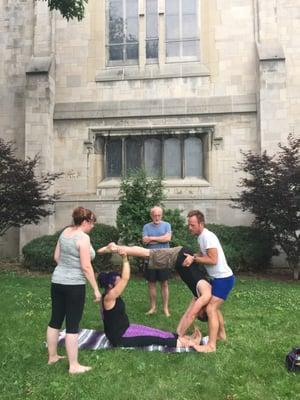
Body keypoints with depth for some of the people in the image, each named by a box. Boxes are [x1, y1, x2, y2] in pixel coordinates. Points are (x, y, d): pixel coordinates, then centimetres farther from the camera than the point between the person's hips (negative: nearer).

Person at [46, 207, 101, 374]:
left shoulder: (65, 232, 6)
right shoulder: (83, 237, -18)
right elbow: (86, 267, -20)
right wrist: (96, 289, -13)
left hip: (57, 281, 8)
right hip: (74, 285, -8)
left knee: (55, 320, 17)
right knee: (73, 325, 1)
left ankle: (52, 356, 33)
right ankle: (74, 366, 11)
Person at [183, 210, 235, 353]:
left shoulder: (208, 236, -22)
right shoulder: (201, 236, 8)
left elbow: (213, 260, -26)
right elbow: (204, 254, 14)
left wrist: (194, 258, -24)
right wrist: (191, 256, -2)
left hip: (224, 278, -10)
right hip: (219, 278, 10)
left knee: (210, 309, -13)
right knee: (214, 307, 22)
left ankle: (211, 345, -9)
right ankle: (221, 334, 38)